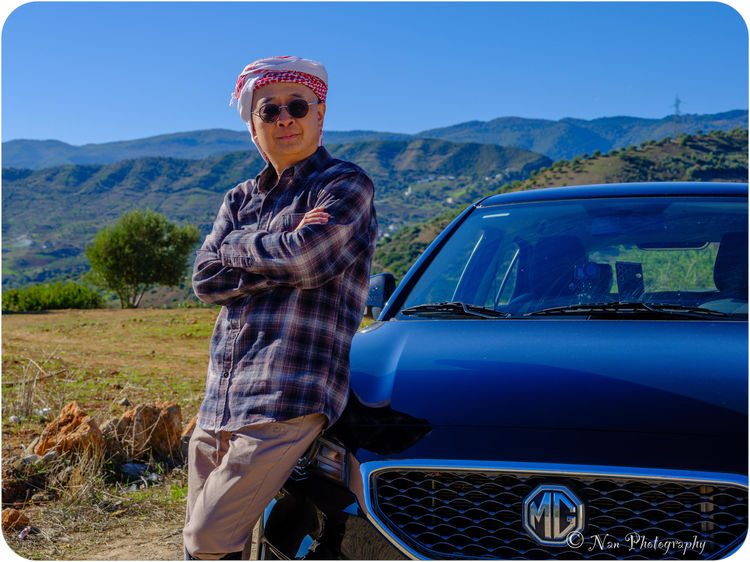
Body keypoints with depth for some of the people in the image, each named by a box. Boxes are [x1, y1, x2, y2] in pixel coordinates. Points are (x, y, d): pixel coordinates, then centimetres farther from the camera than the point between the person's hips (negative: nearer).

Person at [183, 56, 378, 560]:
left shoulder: (345, 184, 1)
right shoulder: (241, 199, 21)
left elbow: (305, 258, -16)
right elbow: (205, 279, 6)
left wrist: (237, 245, 2)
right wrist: (282, 258, -7)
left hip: (291, 393, -7)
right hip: (220, 398, 7)